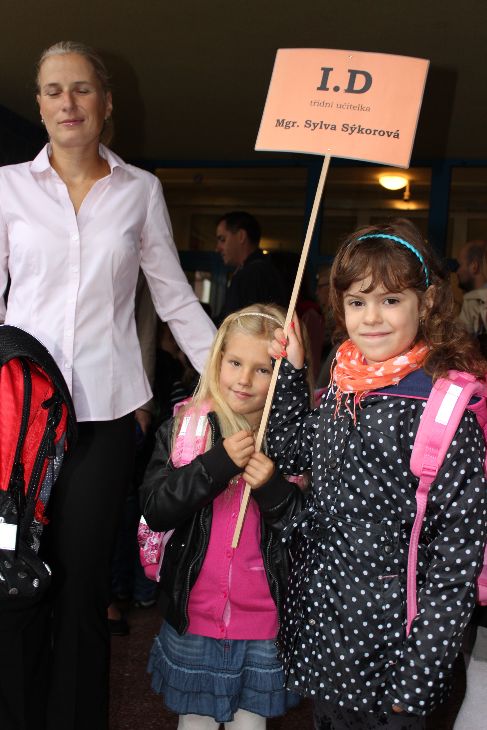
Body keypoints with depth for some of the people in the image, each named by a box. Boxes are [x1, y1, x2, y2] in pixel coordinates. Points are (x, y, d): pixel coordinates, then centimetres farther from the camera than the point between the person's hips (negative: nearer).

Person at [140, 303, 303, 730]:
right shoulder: (183, 429, -6)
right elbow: (155, 511, -13)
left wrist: (273, 487, -25)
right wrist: (217, 463, -25)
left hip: (265, 621, -1)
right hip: (194, 613, 1)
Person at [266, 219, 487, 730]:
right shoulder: (344, 388, 0)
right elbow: (292, 452, 16)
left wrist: (415, 680, -18)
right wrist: (289, 369, 5)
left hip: (381, 641, -6)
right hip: (317, 620, 7)